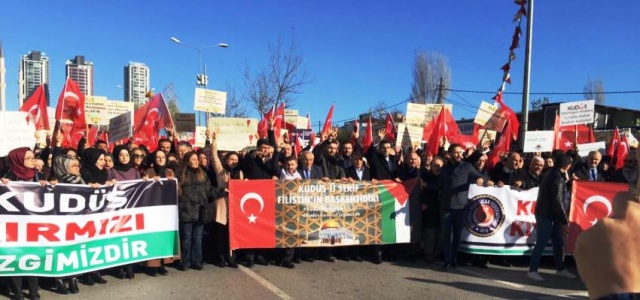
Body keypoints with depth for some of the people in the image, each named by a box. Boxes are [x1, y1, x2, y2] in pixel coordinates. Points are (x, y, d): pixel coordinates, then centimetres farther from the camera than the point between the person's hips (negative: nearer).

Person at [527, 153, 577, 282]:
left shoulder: (551, 173, 14)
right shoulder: (557, 177, -16)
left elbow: (556, 196, 13)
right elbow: (557, 201, -20)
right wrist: (565, 220, -17)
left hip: (548, 213, 10)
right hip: (546, 215, -10)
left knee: (558, 242, 14)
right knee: (542, 243, -6)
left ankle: (560, 269, 25)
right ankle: (532, 270, -1)